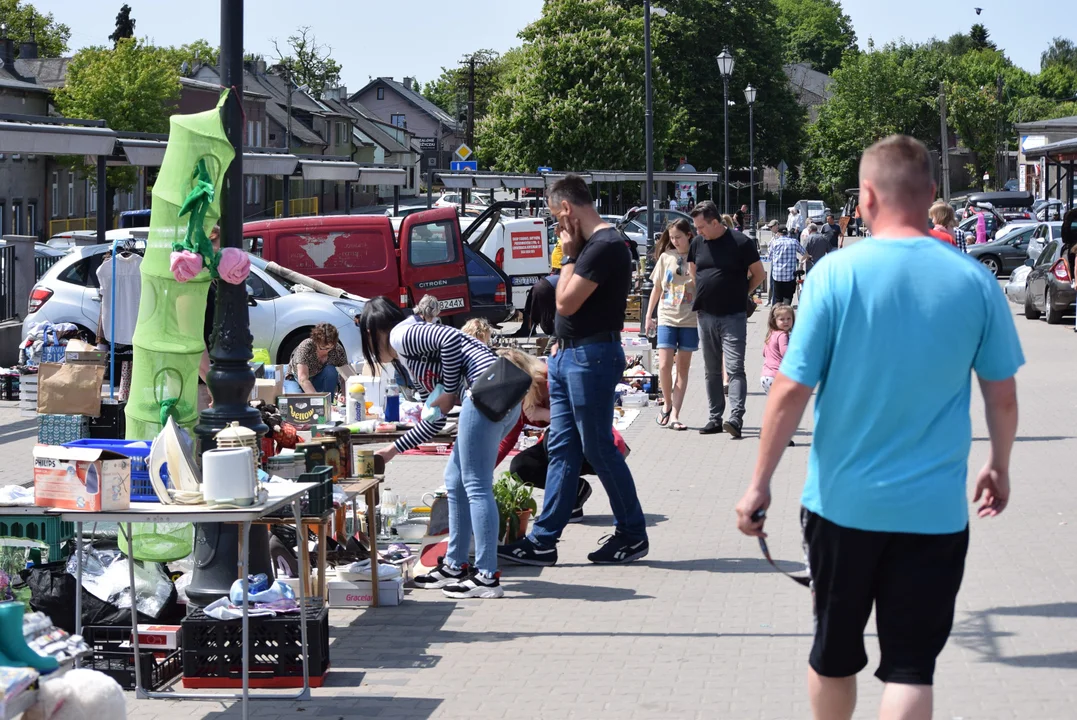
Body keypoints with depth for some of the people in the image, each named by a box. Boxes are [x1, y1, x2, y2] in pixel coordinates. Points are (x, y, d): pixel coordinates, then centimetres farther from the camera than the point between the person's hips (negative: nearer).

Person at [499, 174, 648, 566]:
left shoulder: (605, 246, -17)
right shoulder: (590, 244, 15)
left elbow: (566, 302, -20)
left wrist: (568, 255, -10)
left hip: (592, 357, -10)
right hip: (568, 356, 10)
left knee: (598, 448, -2)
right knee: (562, 449, 9)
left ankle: (633, 534, 9)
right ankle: (543, 541, 10)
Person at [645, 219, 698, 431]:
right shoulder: (665, 257, 5)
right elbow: (657, 288, 13)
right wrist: (649, 315, 12)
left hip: (690, 320, -1)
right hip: (666, 318, 2)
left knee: (683, 368, 3)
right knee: (664, 366, -7)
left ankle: (674, 415, 3)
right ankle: (667, 404, 16)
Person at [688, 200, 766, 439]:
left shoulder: (741, 242, -9)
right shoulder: (697, 243, 6)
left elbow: (758, 274, 0)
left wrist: (739, 294, 4)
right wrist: (706, 292, 12)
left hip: (733, 316, -6)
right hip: (706, 315, 6)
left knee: (735, 368, -12)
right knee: (712, 371, 11)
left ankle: (736, 418, -19)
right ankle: (715, 418, 17)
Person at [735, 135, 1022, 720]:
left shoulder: (836, 272, -10)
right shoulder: (974, 281, -5)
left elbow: (792, 390, -10)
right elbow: (1002, 395, 3)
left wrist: (759, 484, -1)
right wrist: (999, 466, 21)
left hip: (842, 501, 0)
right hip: (933, 509, 0)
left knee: (835, 652, 18)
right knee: (910, 666, 4)